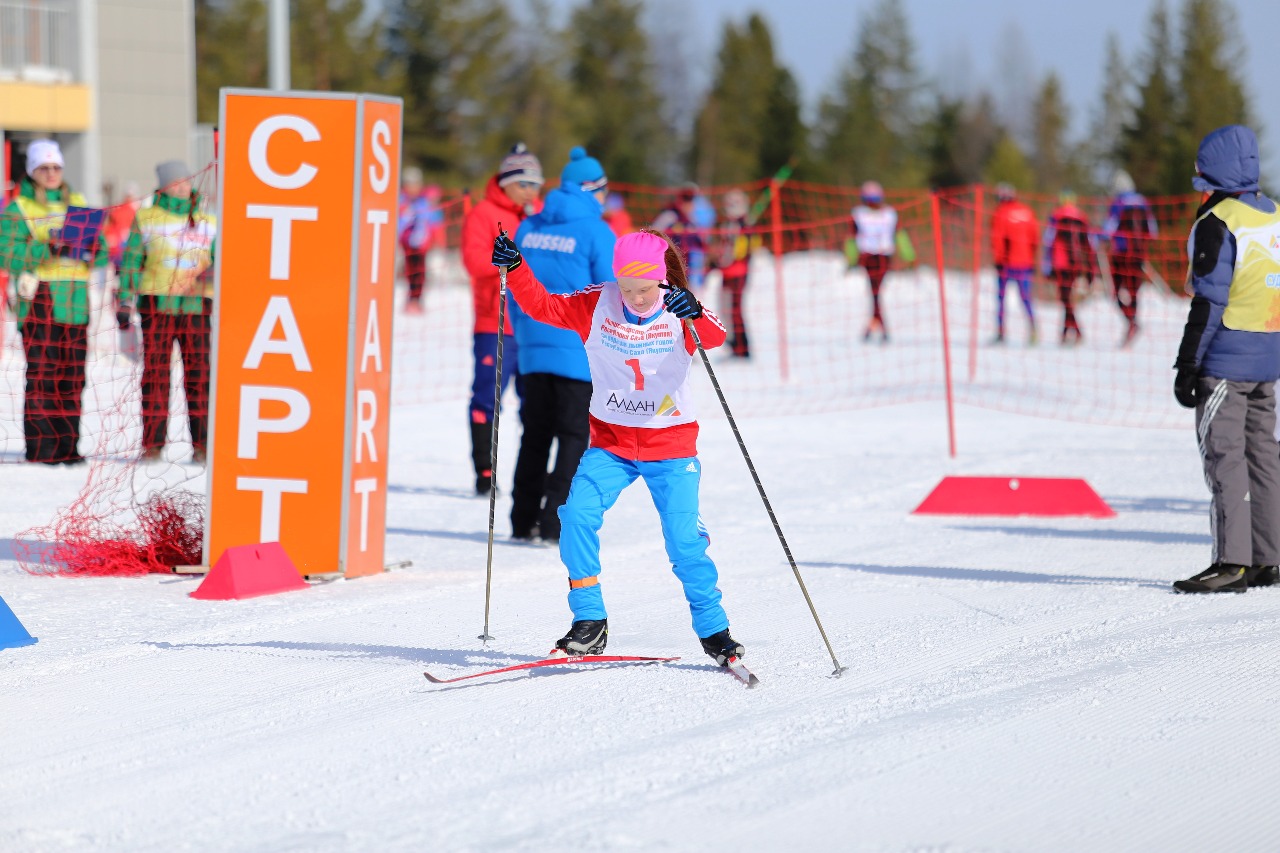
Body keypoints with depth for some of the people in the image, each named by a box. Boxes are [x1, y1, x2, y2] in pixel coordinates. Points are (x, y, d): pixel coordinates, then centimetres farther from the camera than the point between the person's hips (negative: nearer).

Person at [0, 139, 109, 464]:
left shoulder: (78, 203, 17)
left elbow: (101, 252, 14)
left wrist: (89, 249, -8)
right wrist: (47, 248, -20)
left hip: (75, 300, 4)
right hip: (40, 300, -4)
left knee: (72, 376, 3)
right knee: (42, 376, -9)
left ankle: (67, 446, 8)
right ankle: (40, 446, -8)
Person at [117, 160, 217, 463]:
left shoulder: (208, 222, 12)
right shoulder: (146, 220, 8)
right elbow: (131, 262, 9)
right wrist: (125, 302, 4)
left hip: (197, 305, 1)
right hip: (156, 305, -1)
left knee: (199, 376, -2)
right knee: (155, 375, -1)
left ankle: (202, 445, 2)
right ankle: (152, 444, 4)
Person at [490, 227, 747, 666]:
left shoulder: (679, 312, -11)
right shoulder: (597, 306, -5)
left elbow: (714, 336, -30)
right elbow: (543, 305, 2)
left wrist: (694, 316, -51)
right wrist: (514, 269, -13)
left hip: (671, 446, -2)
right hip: (610, 443, 2)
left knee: (684, 537, -10)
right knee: (576, 515, -17)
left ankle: (713, 630, 8)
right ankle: (589, 622, -6)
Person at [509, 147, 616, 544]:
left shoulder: (528, 228, 8)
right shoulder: (595, 233, -9)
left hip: (534, 348, 5)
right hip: (578, 351, -5)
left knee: (535, 434, 14)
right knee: (574, 435, 0)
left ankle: (524, 519, 13)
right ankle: (555, 521, -7)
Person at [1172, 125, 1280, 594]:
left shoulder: (1217, 223, -13)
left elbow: (1209, 301, -16)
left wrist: (1188, 365, -12)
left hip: (1226, 359, -8)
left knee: (1224, 454, -7)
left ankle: (1232, 562, -11)